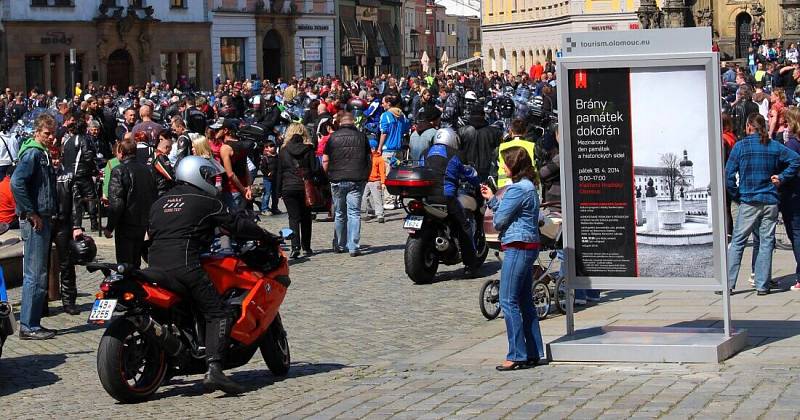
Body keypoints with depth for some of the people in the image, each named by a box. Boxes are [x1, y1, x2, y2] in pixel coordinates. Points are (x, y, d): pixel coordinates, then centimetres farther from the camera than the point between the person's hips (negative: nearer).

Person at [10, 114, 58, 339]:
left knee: (39, 275, 13)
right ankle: (29, 326, -6)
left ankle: (32, 323, 18)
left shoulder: (43, 155, 18)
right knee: (35, 276, -8)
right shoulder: (32, 154, -12)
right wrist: (31, 214, -21)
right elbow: (16, 183, -25)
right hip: (34, 221, -10)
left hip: (43, 220, 10)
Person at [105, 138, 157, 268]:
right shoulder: (146, 170, 8)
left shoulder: (119, 171, -14)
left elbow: (116, 203, -20)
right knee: (135, 263, 16)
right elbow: (154, 197, 14)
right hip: (143, 224, 7)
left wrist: (109, 227, -14)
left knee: (124, 264, -3)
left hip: (126, 226, -7)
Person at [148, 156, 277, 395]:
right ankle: (214, 370, -23)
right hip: (185, 266, -7)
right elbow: (235, 225, 5)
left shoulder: (159, 203, 23)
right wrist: (267, 238, 16)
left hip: (155, 267, 7)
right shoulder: (206, 202, 4)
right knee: (218, 315, -7)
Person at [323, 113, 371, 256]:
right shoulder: (361, 136, 6)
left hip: (337, 180, 0)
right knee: (354, 213, -1)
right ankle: (353, 247, -8)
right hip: (357, 180, 0)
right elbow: (369, 159, 9)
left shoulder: (333, 137, 2)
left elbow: (325, 161, 0)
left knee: (339, 213, 13)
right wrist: (366, 177, 18)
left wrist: (327, 175, 13)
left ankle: (340, 245, 21)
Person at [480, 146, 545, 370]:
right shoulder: (529, 187, 15)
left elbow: (499, 220, -16)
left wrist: (495, 222, 6)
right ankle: (533, 353, 16)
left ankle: (517, 356, -5)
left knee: (508, 301, -6)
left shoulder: (517, 189, -17)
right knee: (524, 301, 13)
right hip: (529, 247, 10)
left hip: (517, 248, -10)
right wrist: (491, 198, 20)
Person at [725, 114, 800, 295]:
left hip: (748, 203, -2)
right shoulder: (774, 146, 3)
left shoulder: (740, 146, -4)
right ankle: (762, 286, 4)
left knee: (737, 243, 4)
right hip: (770, 202, 2)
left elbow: (728, 176, -8)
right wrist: (782, 178, 0)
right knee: (766, 243, 5)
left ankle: (728, 283, 1)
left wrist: (737, 196, 3)